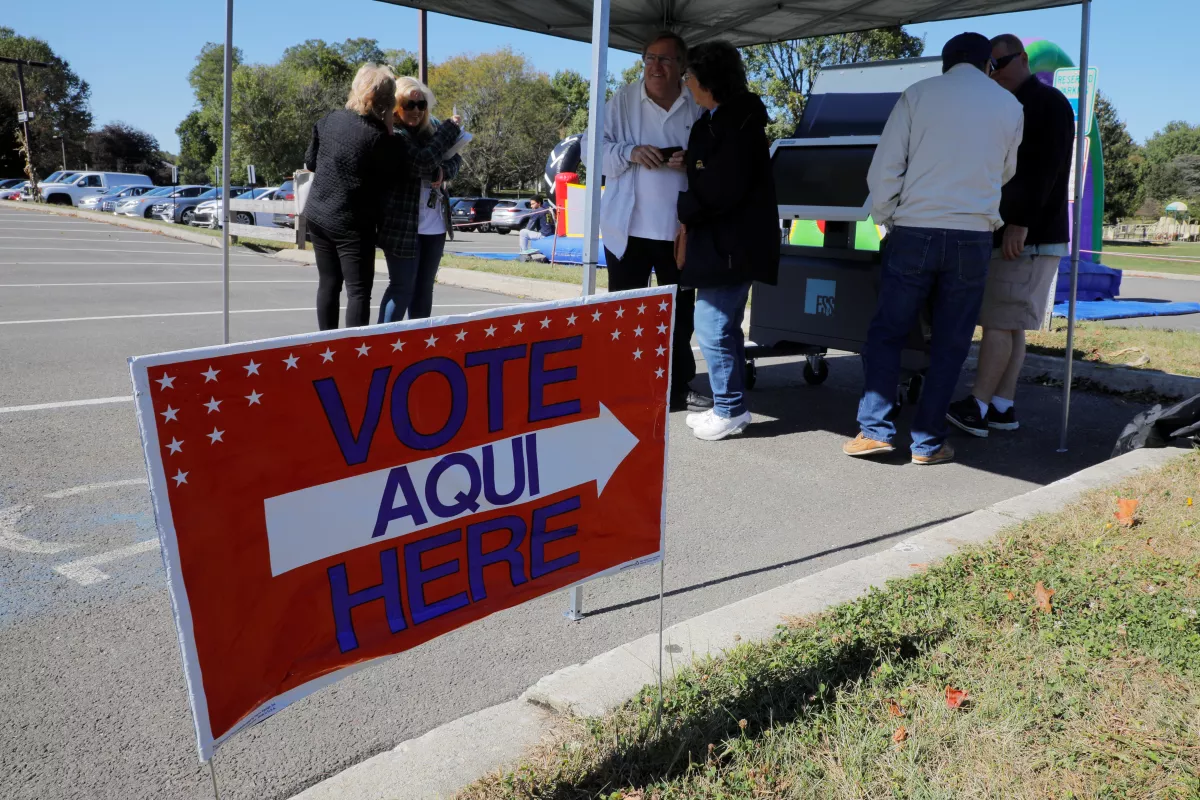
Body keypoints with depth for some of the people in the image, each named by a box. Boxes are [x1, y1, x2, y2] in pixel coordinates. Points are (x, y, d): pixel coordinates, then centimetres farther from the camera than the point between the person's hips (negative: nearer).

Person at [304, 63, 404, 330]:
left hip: (317, 215, 7)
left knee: (328, 283, 16)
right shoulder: (379, 138, -19)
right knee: (358, 291, -1)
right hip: (352, 224, -7)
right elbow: (390, 177, -7)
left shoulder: (330, 119, 0)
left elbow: (310, 161, 12)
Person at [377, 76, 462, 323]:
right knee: (402, 288, -3)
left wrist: (444, 171, -14)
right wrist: (450, 128, -14)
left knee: (424, 287, 13)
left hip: (435, 224, 6)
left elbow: (456, 157, 10)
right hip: (403, 225, -6)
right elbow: (422, 162, -23)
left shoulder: (432, 125, 7)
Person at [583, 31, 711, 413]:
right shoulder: (623, 100, 0)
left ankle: (679, 387, 25)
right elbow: (592, 148, -1)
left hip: (680, 229, 2)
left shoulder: (698, 107, 4)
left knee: (680, 313, 11)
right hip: (628, 227, -2)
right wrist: (630, 153, -18)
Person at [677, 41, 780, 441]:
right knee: (725, 325, 14)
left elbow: (723, 189, -22)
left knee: (712, 325, -7)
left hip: (731, 243, -11)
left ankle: (729, 411, 4)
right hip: (727, 240, 11)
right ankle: (730, 406, 23)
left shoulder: (736, 123, -16)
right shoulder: (717, 121, 15)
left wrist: (684, 210, -10)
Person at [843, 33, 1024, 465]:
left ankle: (875, 429, 2)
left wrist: (885, 220, 8)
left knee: (886, 332, 8)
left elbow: (884, 169, -2)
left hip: (914, 232, -1)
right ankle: (928, 442, 9)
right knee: (949, 343, 8)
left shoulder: (918, 94, 4)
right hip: (972, 238, 1)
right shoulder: (1009, 106, 10)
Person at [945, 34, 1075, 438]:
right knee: (1009, 324, 7)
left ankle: (976, 408, -12)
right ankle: (1002, 408, 10)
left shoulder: (1050, 103, -6)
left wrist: (1020, 222, -23)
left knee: (1000, 321, -12)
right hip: (1008, 234, 9)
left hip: (1030, 238, -9)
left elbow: (1045, 170, -17)